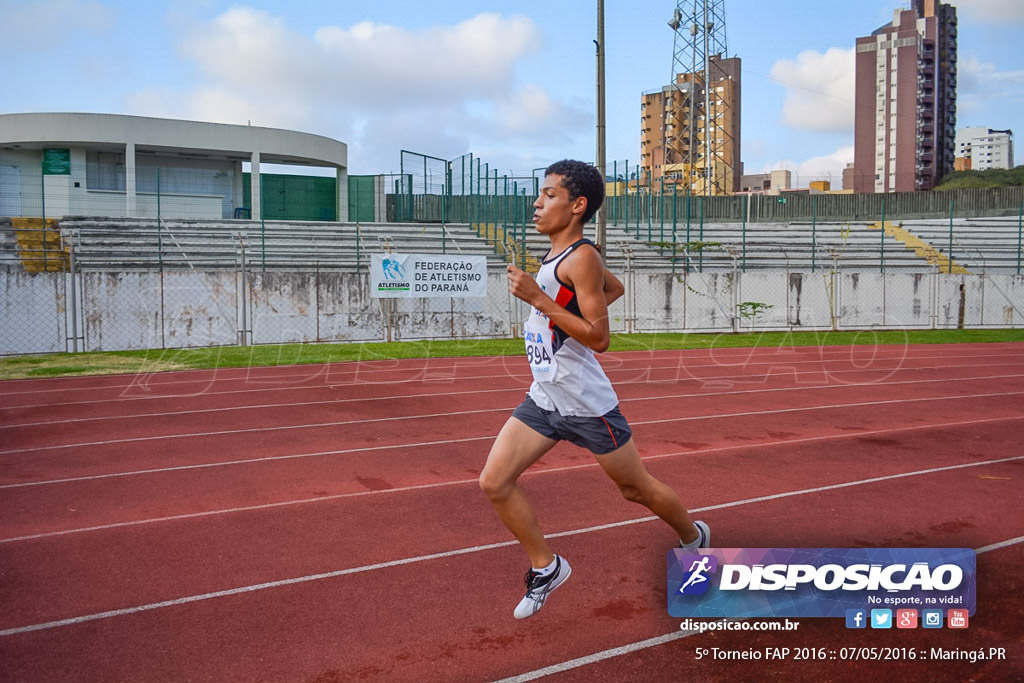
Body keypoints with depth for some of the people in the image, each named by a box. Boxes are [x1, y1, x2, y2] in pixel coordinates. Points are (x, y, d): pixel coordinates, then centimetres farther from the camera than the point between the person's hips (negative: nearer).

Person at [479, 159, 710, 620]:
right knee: (494, 482, -2)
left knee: (636, 488, 11)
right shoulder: (557, 256, 10)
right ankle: (545, 568, 15)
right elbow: (615, 287, 27)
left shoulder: (582, 257, -16)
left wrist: (538, 298, -25)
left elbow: (599, 338, -23)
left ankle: (694, 537, 41)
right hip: (543, 398, 8)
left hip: (587, 404, -8)